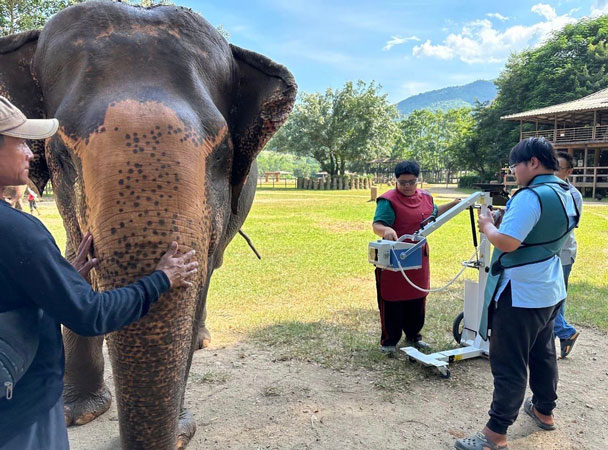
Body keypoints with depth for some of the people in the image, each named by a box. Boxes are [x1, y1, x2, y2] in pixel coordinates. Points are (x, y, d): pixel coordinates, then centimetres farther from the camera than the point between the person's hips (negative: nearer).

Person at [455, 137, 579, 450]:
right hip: (551, 291, 10)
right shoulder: (566, 194, 9)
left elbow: (507, 243, -28)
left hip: (521, 295, -10)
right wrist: (505, 220, 11)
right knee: (543, 353, 24)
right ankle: (544, 411, 41)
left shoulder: (531, 196, -22)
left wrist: (487, 226, -9)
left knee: (509, 365, -3)